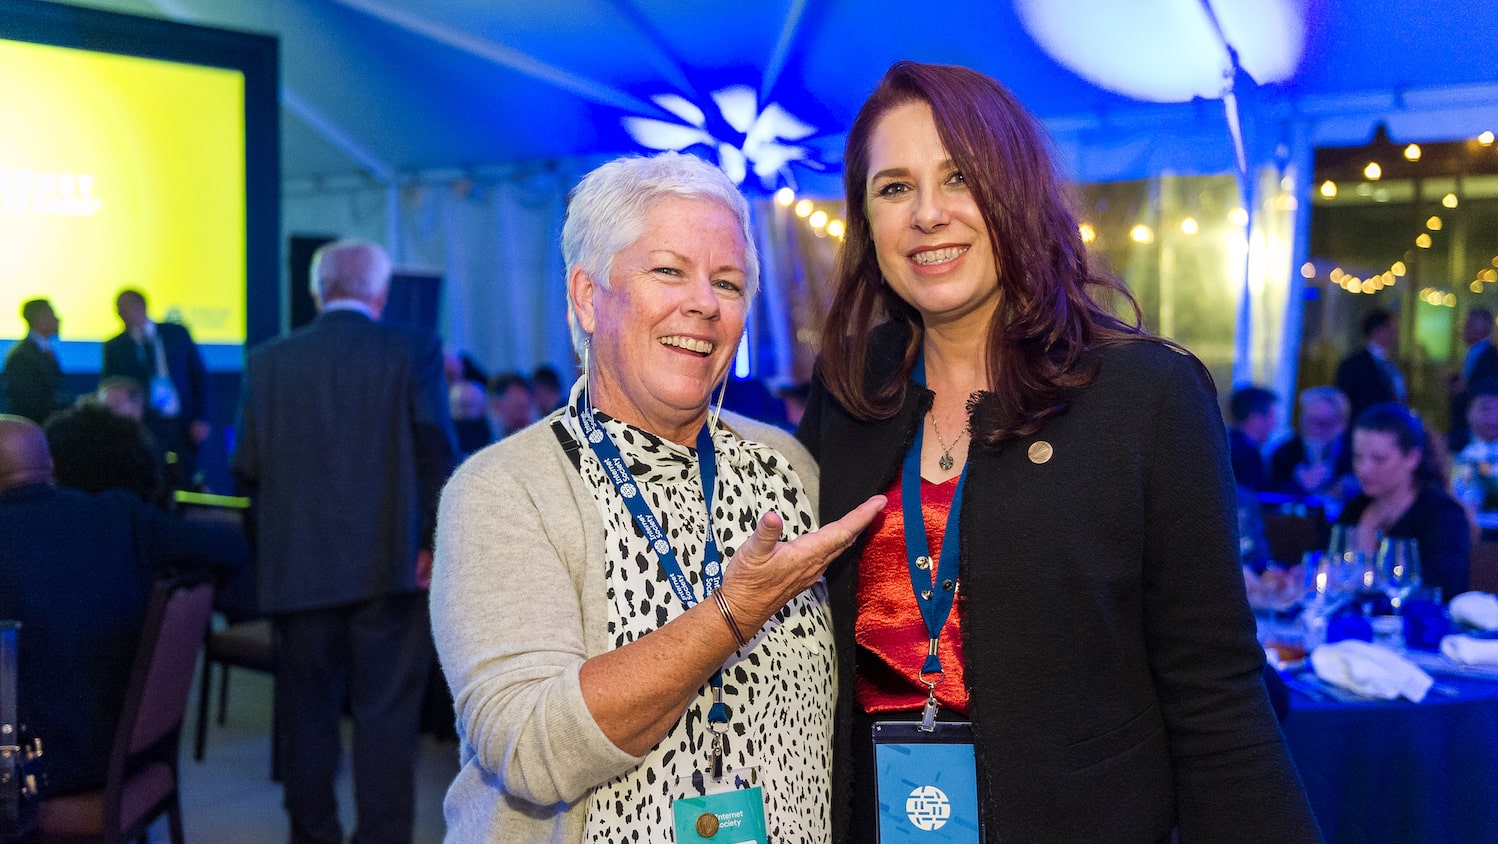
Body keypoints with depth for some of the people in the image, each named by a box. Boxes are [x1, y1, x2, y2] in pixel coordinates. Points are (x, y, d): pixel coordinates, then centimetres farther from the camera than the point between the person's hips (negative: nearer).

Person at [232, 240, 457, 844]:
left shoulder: (268, 362, 5)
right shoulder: (413, 350, -2)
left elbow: (247, 468, 5)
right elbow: (437, 449, -9)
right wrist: (433, 540, -2)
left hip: (297, 569, 3)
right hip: (388, 567, -2)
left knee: (308, 714, 14)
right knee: (386, 716, 2)